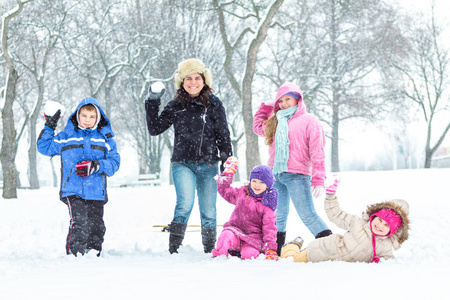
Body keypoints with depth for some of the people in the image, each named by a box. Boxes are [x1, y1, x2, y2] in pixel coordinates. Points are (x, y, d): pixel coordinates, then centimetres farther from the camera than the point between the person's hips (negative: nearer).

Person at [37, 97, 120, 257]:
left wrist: (95, 166, -12)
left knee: (96, 226, 5)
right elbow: (44, 147, 16)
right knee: (79, 223, -18)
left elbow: (114, 162, 4)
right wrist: (49, 127, 7)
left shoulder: (105, 138, 11)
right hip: (73, 190, -2)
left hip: (96, 191, 2)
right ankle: (74, 254, -13)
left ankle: (93, 254, 20)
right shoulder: (66, 136, 11)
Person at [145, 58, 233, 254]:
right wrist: (153, 102, 1)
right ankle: (173, 249, -19)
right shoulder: (175, 106, 6)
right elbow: (155, 129, 7)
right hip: (183, 164, -1)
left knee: (208, 212, 4)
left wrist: (227, 161, 2)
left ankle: (210, 252, 20)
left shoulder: (214, 105, 5)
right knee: (185, 203, -23)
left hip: (208, 165, 1)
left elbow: (223, 136, 8)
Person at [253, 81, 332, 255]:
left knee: (308, 215, -13)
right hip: (275, 175, 6)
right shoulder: (276, 122, 20)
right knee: (277, 216, 7)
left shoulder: (309, 120, 2)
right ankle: (275, 251, 11)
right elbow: (258, 127, 39)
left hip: (297, 175, -6)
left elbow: (317, 152, -5)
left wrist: (318, 180, -14)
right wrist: (266, 108, 26)